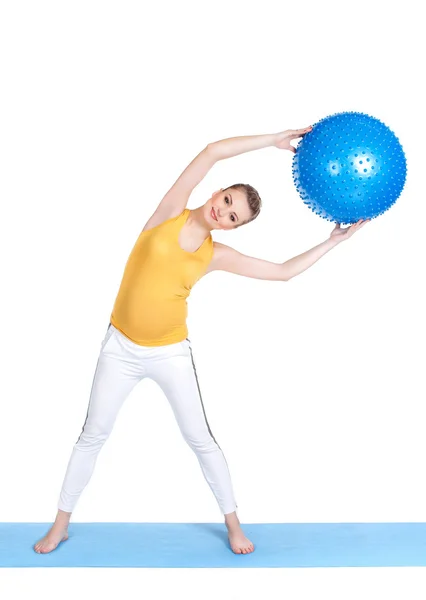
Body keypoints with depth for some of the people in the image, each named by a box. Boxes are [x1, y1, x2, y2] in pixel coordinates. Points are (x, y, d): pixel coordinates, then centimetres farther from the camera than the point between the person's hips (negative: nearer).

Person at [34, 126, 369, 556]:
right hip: (121, 347, -1)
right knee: (93, 435, 8)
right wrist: (275, 140, -15)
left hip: (170, 353, 1)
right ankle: (61, 522, 24)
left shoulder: (217, 256, -5)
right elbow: (211, 153, -17)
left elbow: (283, 272, 1)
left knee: (199, 439, 6)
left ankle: (232, 521, 24)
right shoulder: (169, 213, -9)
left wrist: (333, 241, 0)